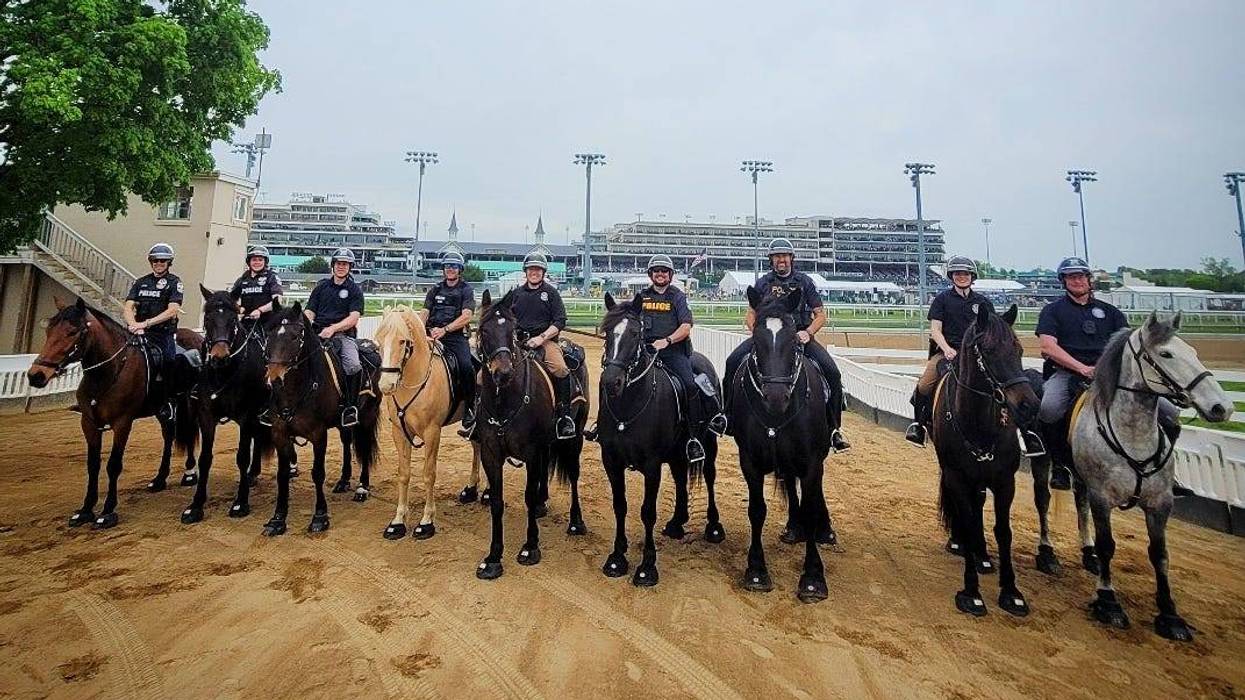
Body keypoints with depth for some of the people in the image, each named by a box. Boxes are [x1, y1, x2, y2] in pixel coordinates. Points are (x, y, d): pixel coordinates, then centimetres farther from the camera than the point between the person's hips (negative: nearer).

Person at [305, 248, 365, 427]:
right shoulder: (322, 286, 19)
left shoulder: (354, 290, 9)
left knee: (353, 366, -29)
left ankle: (350, 407, -15)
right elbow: (309, 312, 15)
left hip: (344, 334, -3)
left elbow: (353, 318, -2)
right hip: (318, 333, 3)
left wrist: (333, 328, -16)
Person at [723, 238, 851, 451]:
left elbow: (820, 314, 8)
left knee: (832, 371, -19)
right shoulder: (763, 283, 11)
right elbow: (750, 315, 13)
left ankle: (834, 428, -6)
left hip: (799, 335, 0)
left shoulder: (804, 281, 8)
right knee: (733, 361, -23)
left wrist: (808, 332, -11)